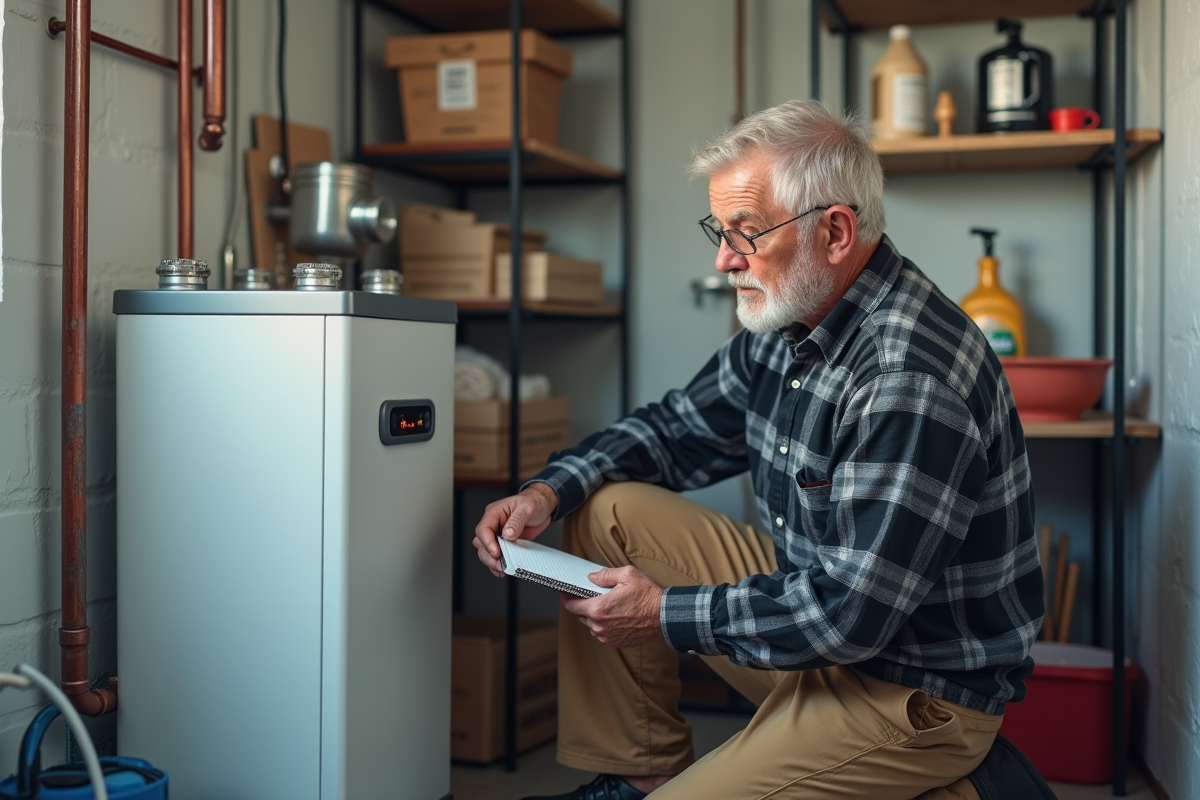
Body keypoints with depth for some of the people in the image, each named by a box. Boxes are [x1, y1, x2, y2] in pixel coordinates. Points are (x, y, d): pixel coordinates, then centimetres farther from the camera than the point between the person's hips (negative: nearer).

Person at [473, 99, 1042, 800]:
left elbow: (852, 611, -29)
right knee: (609, 509, 3)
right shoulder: (786, 323, 0)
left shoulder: (911, 380, -29)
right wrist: (549, 492, -2)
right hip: (823, 603, 9)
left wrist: (668, 615, -18)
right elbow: (678, 428, 14)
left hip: (917, 691, -9)